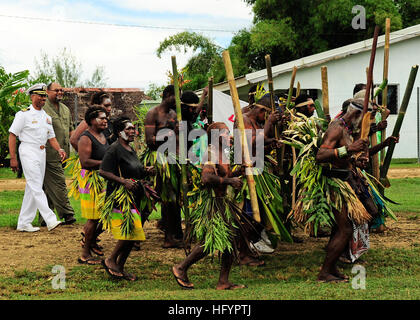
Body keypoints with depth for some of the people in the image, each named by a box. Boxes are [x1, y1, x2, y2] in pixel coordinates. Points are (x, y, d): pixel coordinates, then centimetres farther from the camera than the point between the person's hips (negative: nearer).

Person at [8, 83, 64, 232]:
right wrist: (13, 158, -13)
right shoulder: (24, 114, -6)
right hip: (28, 152, -8)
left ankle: (23, 223, 14)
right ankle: (50, 220, -20)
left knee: (32, 189, 8)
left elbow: (51, 137, 16)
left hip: (42, 153, 8)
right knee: (36, 187, -12)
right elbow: (12, 135, -7)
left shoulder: (47, 117, 16)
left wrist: (59, 149, -5)